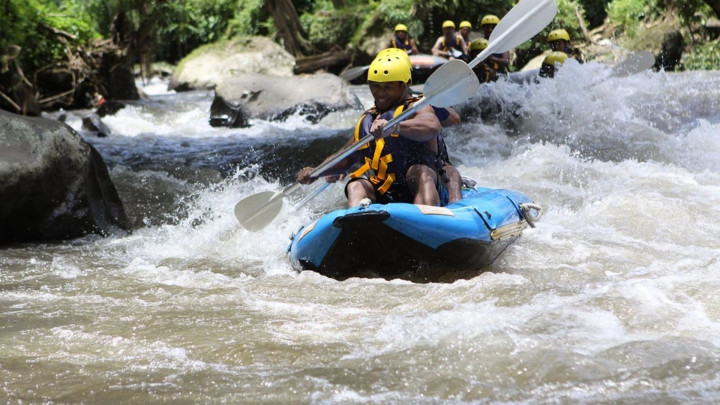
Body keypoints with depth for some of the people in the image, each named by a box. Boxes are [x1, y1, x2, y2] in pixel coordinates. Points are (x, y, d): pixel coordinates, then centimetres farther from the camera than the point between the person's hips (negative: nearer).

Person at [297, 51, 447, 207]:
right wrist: (315, 172, 15)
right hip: (381, 198, 5)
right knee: (355, 185, -21)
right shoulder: (366, 121, 22)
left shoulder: (416, 108, 1)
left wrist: (394, 127, -42)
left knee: (420, 172, -34)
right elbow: (346, 158, 32)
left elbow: (432, 127, -25)